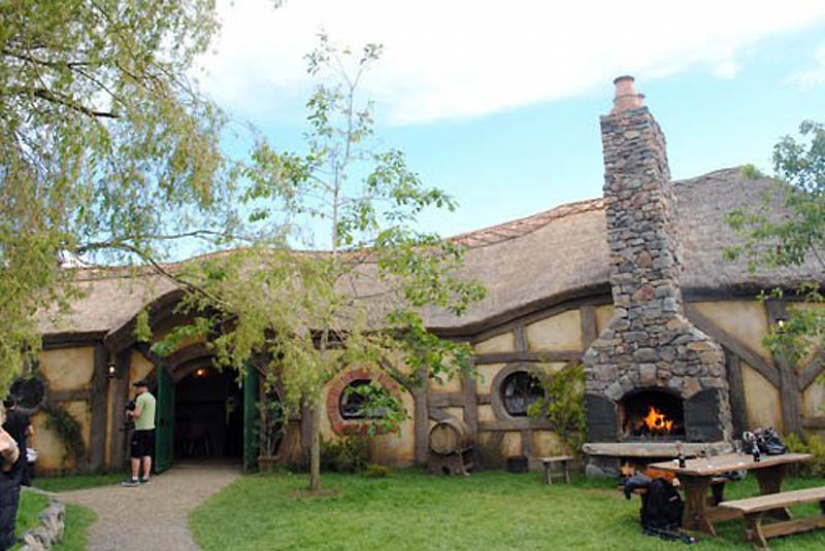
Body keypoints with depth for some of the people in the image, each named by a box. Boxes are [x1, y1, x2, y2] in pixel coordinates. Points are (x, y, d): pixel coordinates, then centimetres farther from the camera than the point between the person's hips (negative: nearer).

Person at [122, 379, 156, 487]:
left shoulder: (141, 398, -13)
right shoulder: (152, 397, 15)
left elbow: (137, 414, -19)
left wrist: (130, 413, 0)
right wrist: (134, 413, 16)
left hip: (141, 430, -9)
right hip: (150, 428, 9)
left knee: (136, 455, -5)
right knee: (147, 454, 9)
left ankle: (134, 479, -5)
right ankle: (145, 477, 11)